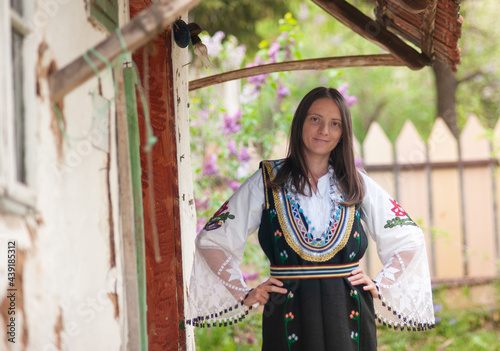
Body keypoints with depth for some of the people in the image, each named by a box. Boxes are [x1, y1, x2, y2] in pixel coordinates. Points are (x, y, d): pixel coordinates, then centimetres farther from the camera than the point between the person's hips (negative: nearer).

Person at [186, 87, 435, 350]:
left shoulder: (357, 185, 10)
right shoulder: (268, 182, 5)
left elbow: (409, 239, 17)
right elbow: (211, 240, 5)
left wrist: (380, 287, 6)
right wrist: (244, 295, -2)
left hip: (348, 317, 2)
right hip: (290, 318, -1)